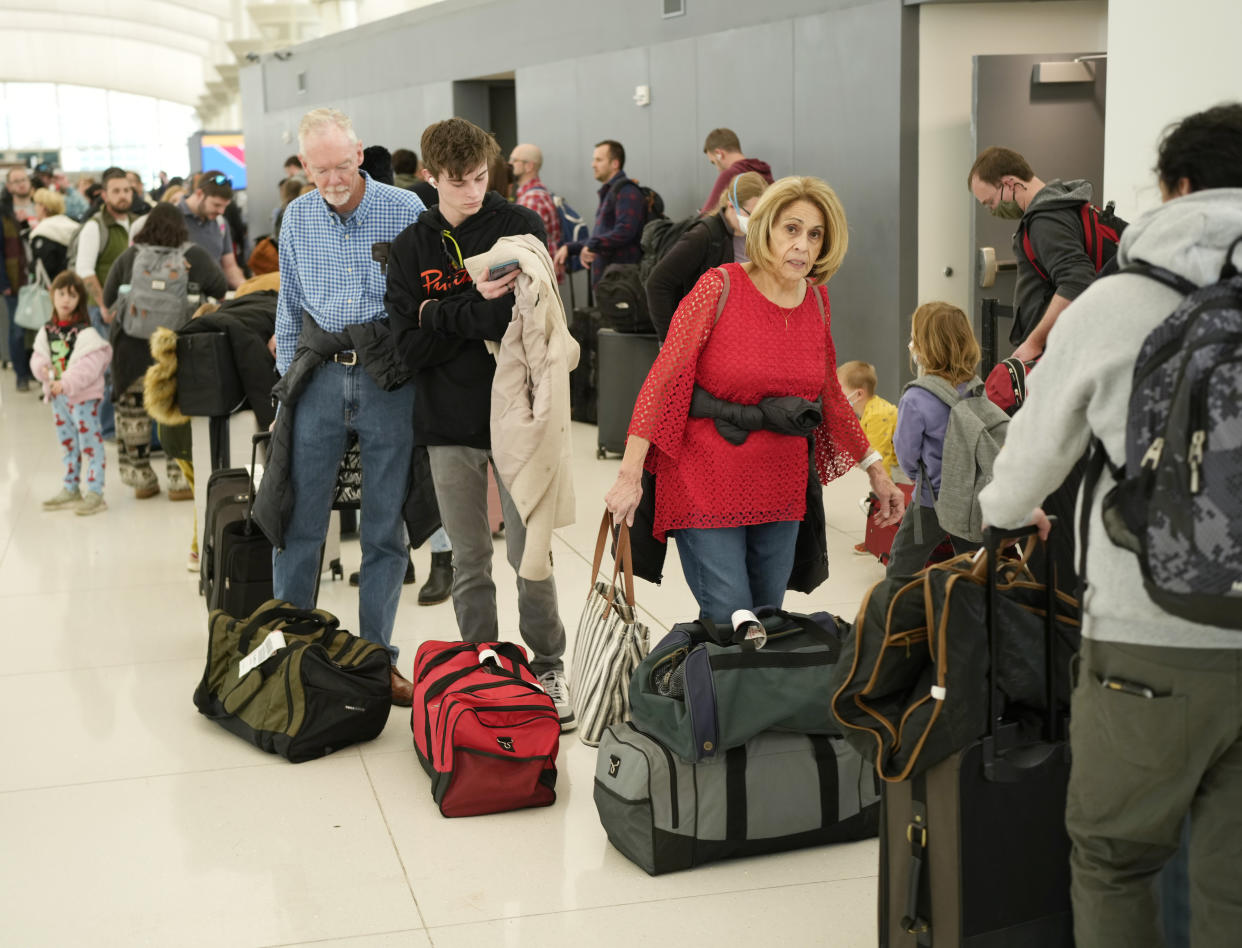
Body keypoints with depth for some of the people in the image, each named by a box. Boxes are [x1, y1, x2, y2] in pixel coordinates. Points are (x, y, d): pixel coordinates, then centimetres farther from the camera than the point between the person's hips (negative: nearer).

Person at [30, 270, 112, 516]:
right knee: (66, 443, 17)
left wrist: (67, 383, -28)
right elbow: (38, 356, 12)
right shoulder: (47, 331, 5)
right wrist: (43, 368, -11)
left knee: (90, 443, -2)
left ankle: (95, 493, 2)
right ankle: (70, 489, 28)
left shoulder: (85, 332, -15)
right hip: (57, 396, 7)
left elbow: (90, 365, -22)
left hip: (83, 396, -7)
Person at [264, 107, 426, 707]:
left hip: (389, 379, -2)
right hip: (319, 376, 2)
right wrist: (286, 381, 14)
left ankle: (376, 655, 15)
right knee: (298, 522, 3)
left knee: (385, 527, 4)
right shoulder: (297, 218, 8)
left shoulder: (405, 210, -3)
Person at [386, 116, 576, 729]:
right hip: (449, 425, 2)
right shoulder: (410, 250, 4)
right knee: (468, 560, 11)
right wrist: (477, 307, -18)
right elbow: (409, 347, -6)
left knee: (530, 555, 2)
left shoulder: (520, 227, -2)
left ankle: (548, 668, 18)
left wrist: (443, 316, -17)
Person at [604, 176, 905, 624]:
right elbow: (664, 377, -14)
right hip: (707, 485, -5)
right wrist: (630, 474, -20)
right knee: (729, 625, -9)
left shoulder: (816, 300, 5)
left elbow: (829, 395, 17)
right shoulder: (720, 287, -11)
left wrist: (876, 471, 19)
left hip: (780, 489, 6)